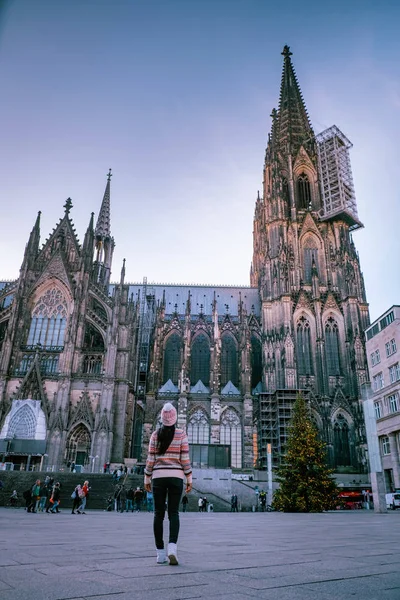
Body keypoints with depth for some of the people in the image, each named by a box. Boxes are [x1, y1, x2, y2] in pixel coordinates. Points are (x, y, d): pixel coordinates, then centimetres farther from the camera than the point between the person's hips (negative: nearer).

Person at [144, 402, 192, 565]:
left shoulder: (155, 434, 2)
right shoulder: (181, 434, -2)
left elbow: (150, 459, 1)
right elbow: (185, 458, -4)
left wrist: (147, 478, 9)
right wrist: (189, 479, 2)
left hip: (158, 477, 1)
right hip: (176, 477, -1)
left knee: (158, 514, 7)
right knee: (174, 512, 4)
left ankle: (160, 552, 9)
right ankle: (172, 546, -15)